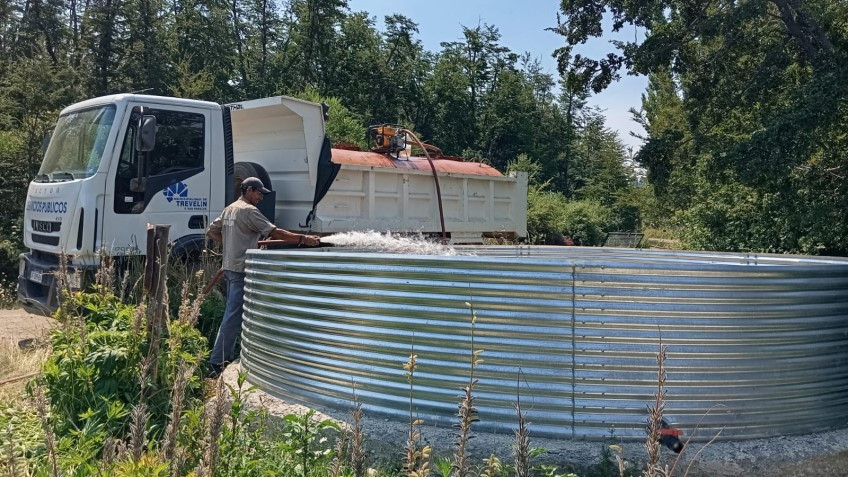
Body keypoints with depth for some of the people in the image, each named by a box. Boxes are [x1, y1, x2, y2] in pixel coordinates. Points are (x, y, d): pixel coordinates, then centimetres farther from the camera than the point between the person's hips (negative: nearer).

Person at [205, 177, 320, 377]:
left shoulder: (229, 209, 15)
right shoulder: (249, 210, -13)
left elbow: (211, 231, 22)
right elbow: (275, 233, -19)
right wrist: (303, 239, -19)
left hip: (230, 268, 10)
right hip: (242, 270, -10)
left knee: (233, 314, 17)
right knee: (233, 317, -7)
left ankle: (227, 358, 24)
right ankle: (216, 364, -6)